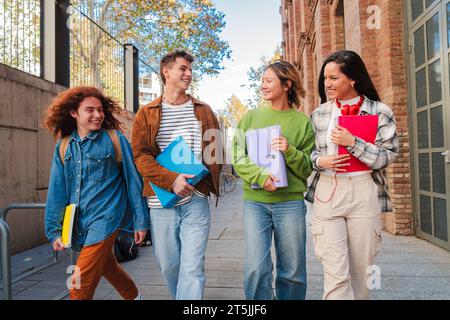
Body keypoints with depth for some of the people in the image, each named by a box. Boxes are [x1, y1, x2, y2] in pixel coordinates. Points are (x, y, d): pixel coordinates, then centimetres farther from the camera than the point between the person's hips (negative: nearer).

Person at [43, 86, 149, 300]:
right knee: (107, 266, 22)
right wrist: (54, 230, 3)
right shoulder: (63, 146, 5)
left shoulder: (115, 139, -7)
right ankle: (134, 296, 47)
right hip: (79, 223, 5)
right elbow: (57, 190, 7)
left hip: (105, 218, -5)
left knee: (80, 285, -5)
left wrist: (141, 221, -3)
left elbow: (133, 181, -4)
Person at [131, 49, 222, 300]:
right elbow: (140, 155, -3)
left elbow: (215, 150, 12)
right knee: (169, 265, 13)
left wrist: (208, 181, -4)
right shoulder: (146, 114, 6)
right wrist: (171, 180, -17)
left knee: (193, 268, -3)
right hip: (161, 202, 1)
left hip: (196, 201, 0)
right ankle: (182, 296, 38)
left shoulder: (204, 111, 10)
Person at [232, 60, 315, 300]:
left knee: (292, 272, 10)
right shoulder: (251, 117, 8)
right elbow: (238, 159, 2)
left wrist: (290, 152, -17)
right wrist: (260, 176, -15)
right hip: (255, 202, 1)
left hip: (290, 202, 0)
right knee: (255, 269, -3)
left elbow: (309, 168, 2)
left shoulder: (302, 121, 4)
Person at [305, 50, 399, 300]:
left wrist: (353, 142, -16)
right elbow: (307, 152, 13)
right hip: (328, 192, 1)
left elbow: (388, 156, -4)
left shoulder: (379, 112, 1)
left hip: (364, 194, 0)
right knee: (335, 271, -3)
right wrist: (319, 161, -9)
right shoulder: (319, 114, 8)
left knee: (361, 267, 11)